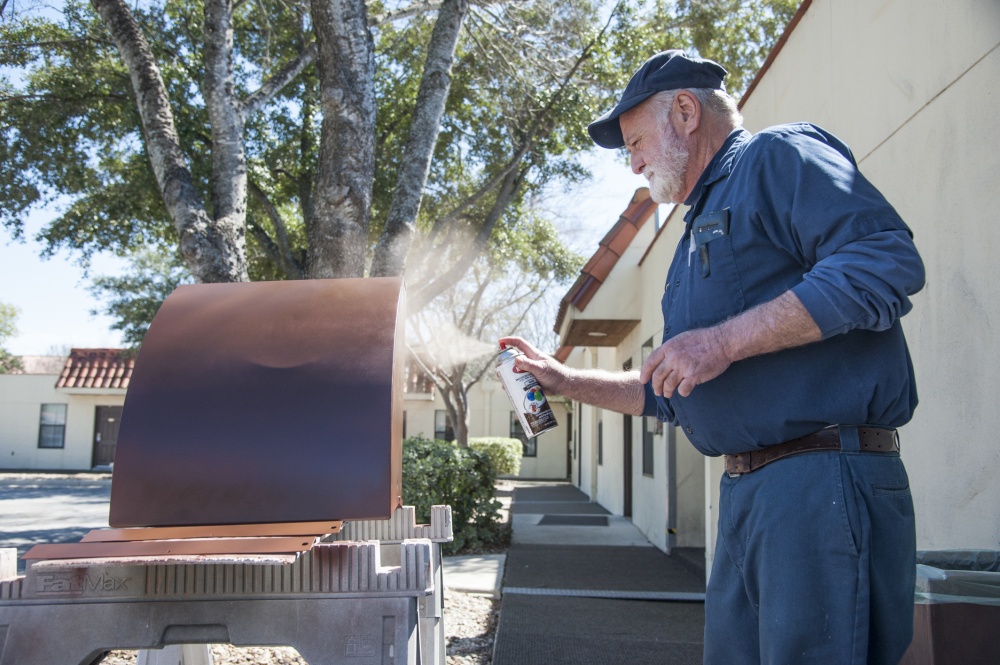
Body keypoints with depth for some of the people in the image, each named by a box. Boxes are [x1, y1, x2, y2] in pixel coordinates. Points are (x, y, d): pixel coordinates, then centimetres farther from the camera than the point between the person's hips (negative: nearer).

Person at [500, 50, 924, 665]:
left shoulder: (778, 156, 0)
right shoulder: (699, 233, 27)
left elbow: (888, 261, -19)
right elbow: (668, 395, 31)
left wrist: (725, 341, -20)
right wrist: (565, 381, 27)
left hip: (825, 482, -9)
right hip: (744, 496, 9)